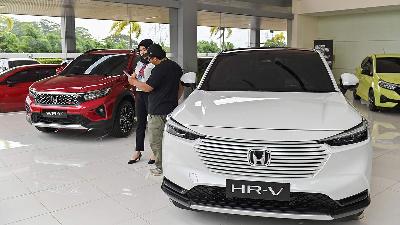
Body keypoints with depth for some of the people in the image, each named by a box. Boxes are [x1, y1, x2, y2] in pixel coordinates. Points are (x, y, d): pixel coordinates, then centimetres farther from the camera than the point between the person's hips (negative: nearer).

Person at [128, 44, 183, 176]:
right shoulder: (175, 67, 10)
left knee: (156, 141, 2)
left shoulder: (159, 69, -18)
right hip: (172, 109, 9)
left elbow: (147, 88, -17)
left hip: (158, 112, -9)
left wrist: (134, 82, -1)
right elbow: (180, 87, 19)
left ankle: (161, 168, 7)